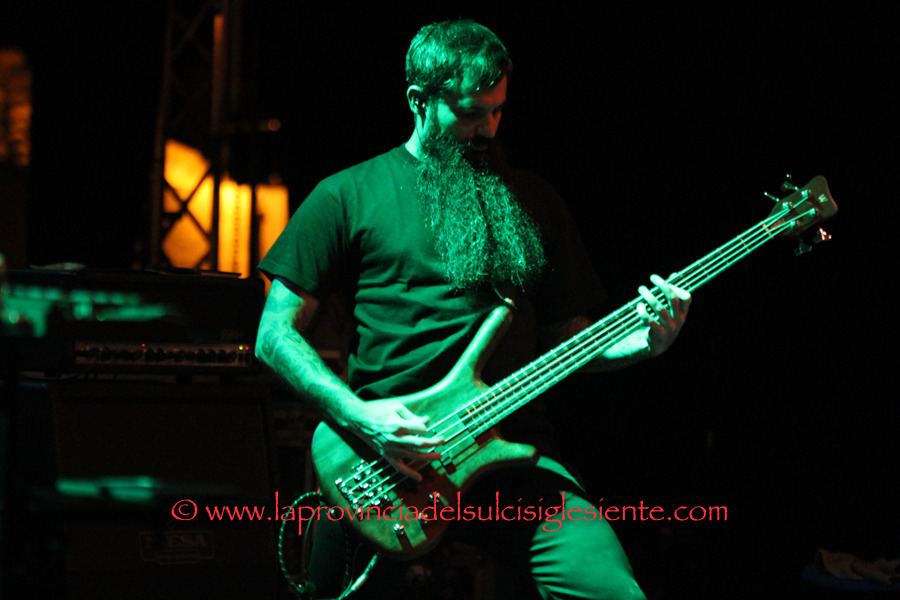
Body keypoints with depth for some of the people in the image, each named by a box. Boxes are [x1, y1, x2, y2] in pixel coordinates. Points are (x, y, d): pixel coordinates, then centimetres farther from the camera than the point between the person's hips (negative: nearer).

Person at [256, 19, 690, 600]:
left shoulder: (532, 199, 17)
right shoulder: (349, 196, 7)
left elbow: (568, 341, 20)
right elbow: (275, 334, 4)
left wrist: (644, 343, -1)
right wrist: (357, 416, -10)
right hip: (379, 452, -1)